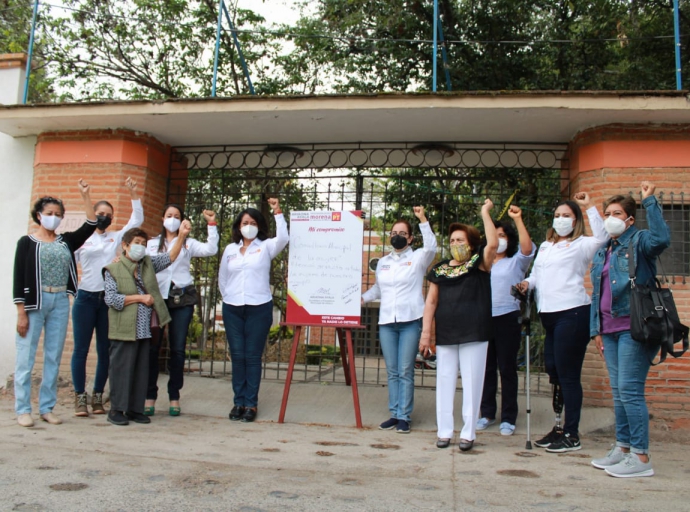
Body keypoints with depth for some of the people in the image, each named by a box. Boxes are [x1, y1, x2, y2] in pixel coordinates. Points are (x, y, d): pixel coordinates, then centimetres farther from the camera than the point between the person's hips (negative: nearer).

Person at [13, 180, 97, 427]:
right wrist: (21, 313, -11)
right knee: (26, 356, 0)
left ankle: (47, 407, 16)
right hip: (34, 303, -4)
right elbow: (19, 279, -5)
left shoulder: (66, 241, 10)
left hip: (60, 303, 4)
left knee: (54, 357, 7)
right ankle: (22, 409, 9)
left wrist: (85, 195, -2)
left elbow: (90, 225, 1)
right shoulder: (27, 242, 0)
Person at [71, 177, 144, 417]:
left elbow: (137, 219, 8)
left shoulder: (117, 237, 12)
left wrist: (133, 193, 3)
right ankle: (80, 398, 8)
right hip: (85, 298, -2)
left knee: (105, 350, 6)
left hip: (109, 300, 2)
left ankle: (98, 397, 15)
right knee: (81, 349, 0)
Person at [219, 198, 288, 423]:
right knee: (237, 356, 5)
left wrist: (278, 212, -23)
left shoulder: (265, 247, 2)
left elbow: (283, 238, -19)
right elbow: (222, 279, 20)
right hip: (232, 309, 3)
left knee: (253, 356, 0)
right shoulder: (230, 249, 11)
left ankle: (251, 403, 6)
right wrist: (228, 297, 13)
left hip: (259, 308, -3)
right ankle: (238, 401, 13)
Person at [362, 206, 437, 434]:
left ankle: (404, 417, 4)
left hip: (410, 321, -4)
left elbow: (431, 246, -18)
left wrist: (422, 219, -23)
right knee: (392, 372, 6)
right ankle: (394, 414, 13)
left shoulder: (418, 258, 3)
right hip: (386, 322, 4)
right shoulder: (382, 262, 17)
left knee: (406, 371, -3)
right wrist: (362, 298, 8)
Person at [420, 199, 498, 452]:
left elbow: (493, 244, -18)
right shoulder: (440, 269, 9)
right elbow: (431, 301, 9)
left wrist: (485, 212, -11)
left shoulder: (479, 263, 2)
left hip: (474, 334, -3)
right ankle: (444, 431, 17)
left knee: (471, 381, 2)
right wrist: (425, 332, 3)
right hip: (445, 335, 3)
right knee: (445, 381, 7)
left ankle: (468, 432, 13)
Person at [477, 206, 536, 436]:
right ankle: (487, 413, 17)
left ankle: (508, 418, 7)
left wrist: (518, 219, -17)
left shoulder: (516, 262, 7)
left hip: (507, 318, -3)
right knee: (486, 367, 7)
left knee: (507, 368, 0)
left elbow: (527, 247, -13)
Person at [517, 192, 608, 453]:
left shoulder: (581, 245, 0)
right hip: (548, 314, 8)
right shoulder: (545, 246, 21)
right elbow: (536, 274, 23)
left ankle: (572, 436, 6)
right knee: (554, 372, 14)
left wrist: (589, 207, -16)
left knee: (568, 375, -4)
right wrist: (527, 283, 3)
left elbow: (602, 236, -18)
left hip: (572, 313, -7)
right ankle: (559, 427, 26)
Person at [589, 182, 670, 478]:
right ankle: (623, 448, 22)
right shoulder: (602, 252, 18)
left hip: (634, 328, -8)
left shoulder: (638, 242, -3)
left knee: (630, 391, -8)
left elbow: (661, 238, -27)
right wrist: (596, 329, 16)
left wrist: (649, 201, -21)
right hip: (610, 329, 8)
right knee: (618, 392, 12)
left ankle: (641, 457, 0)